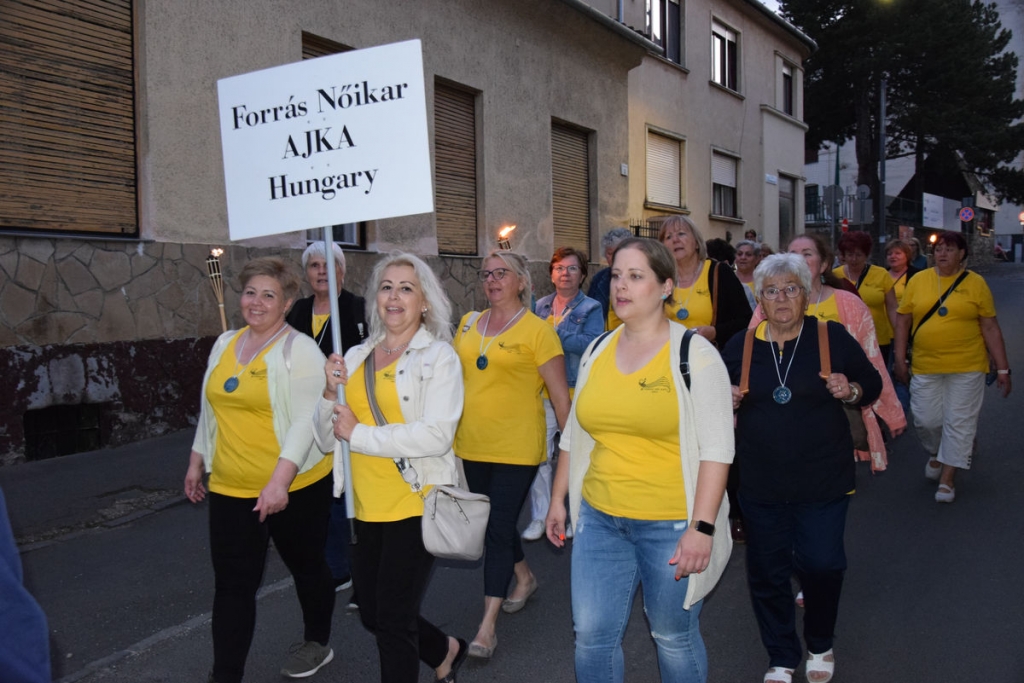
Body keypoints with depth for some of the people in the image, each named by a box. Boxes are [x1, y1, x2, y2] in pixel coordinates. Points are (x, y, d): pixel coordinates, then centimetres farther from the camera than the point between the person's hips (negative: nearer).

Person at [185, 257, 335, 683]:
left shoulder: (299, 350, -13)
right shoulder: (225, 344, 9)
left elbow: (306, 420, -20)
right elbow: (210, 408, 19)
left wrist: (279, 480, -27)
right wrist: (197, 461, 19)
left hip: (295, 488, -5)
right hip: (231, 489, 5)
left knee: (306, 567, 16)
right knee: (232, 584, 5)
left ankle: (317, 643, 38)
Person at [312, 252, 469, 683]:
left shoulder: (439, 356, -7)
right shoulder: (356, 357, 9)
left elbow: (436, 435, -22)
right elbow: (327, 439, 10)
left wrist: (359, 434, -16)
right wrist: (330, 395, -9)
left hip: (414, 506, -6)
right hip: (365, 507, 6)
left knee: (393, 623, 2)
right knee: (372, 615, 18)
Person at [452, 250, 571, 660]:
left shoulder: (537, 330, -9)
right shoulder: (469, 324, 7)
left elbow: (560, 395, -8)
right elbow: (456, 377, 17)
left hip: (516, 449, -6)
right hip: (472, 447, 6)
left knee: (498, 529, -4)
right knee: (494, 521, 18)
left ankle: (488, 625, 5)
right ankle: (525, 578, 44)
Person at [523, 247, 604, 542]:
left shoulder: (591, 309, 1)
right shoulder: (540, 307, 13)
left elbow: (590, 344, -15)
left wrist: (554, 332, -18)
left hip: (576, 392, -3)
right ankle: (539, 517, 12)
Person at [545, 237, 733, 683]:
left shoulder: (694, 353, -9)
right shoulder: (597, 350, 7)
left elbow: (716, 448, -14)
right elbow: (574, 434, 15)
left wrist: (702, 528, -19)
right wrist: (559, 499, 15)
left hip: (672, 524, -4)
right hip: (600, 518, 4)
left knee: (674, 636, 12)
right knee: (591, 634, 7)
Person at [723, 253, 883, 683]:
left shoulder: (832, 337, -3)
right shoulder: (740, 346, 2)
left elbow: (873, 384, 7)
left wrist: (851, 391, -15)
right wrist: (727, 402, -8)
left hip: (822, 479, -2)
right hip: (760, 482, 2)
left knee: (821, 564, 1)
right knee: (767, 571, 9)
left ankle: (820, 644, 32)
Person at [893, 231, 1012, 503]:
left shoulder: (975, 283, -1)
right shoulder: (918, 281, 2)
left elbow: (991, 328, 0)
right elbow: (903, 321, 6)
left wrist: (1003, 368, -1)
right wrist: (900, 359, 1)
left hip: (966, 367, -1)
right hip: (925, 366, 1)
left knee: (959, 422, 2)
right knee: (926, 419, 5)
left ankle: (948, 478, 14)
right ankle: (935, 453, 36)